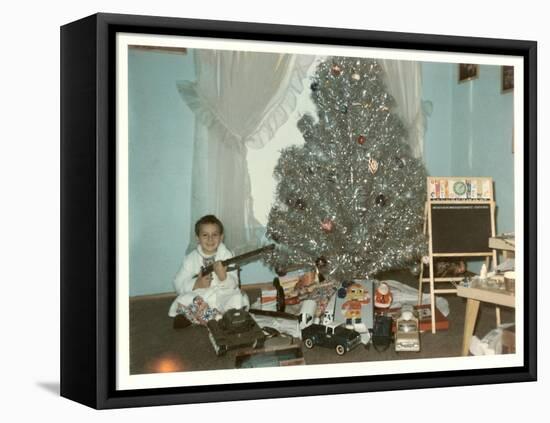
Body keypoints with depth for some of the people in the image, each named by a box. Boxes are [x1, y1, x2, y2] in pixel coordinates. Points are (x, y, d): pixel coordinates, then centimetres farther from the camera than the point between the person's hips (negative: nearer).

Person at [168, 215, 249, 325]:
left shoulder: (227, 255, -1)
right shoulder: (191, 258, 0)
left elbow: (233, 284, -8)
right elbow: (178, 285, -3)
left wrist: (223, 276, -30)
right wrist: (196, 284, -21)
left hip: (223, 296, 1)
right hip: (199, 298, 0)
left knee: (238, 300, -29)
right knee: (182, 302, -28)